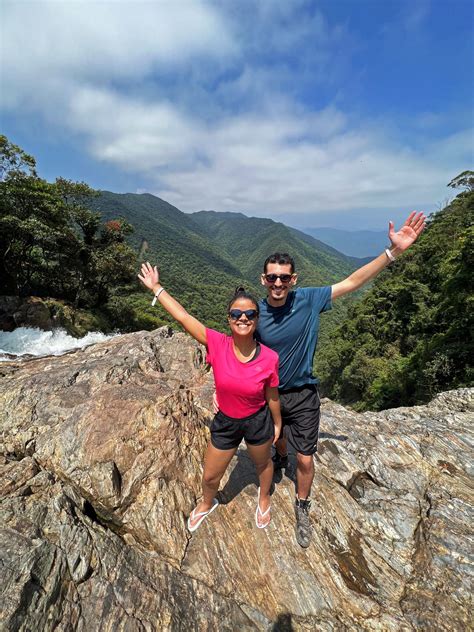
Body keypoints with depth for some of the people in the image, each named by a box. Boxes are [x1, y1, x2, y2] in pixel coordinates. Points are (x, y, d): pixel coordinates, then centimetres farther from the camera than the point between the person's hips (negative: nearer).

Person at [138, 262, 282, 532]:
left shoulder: (269, 358, -24)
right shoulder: (217, 344, -24)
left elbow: (272, 396, -8)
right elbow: (183, 316, -21)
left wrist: (277, 423, 8)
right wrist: (156, 287, -16)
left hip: (258, 421, -1)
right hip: (225, 422, 1)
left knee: (263, 464, 29)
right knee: (210, 476, 21)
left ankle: (264, 499, 64)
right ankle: (207, 504, 58)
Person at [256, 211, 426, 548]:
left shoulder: (308, 300, -19)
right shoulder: (255, 313, -16)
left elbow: (352, 282, -19)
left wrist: (394, 250, -26)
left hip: (303, 394, -1)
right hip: (269, 392, 2)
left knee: (305, 460, 7)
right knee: (277, 436, 30)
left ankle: (302, 508, 37)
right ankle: (280, 459, 67)